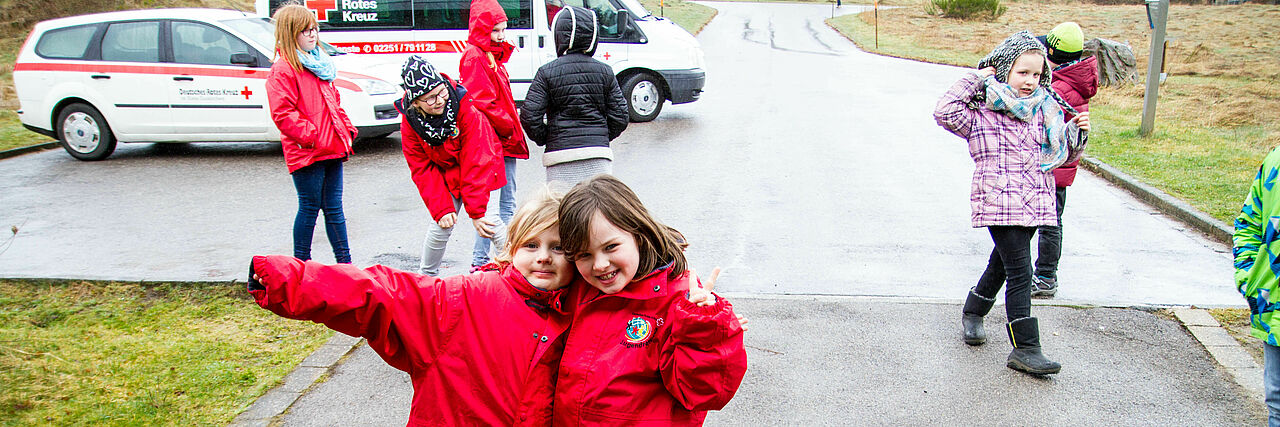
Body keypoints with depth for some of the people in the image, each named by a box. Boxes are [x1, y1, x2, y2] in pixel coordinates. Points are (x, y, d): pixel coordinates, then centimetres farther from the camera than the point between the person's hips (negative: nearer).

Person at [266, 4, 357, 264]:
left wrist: (347, 129, 13)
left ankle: (345, 263, 17)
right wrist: (311, 137, -20)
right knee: (310, 207, 1)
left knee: (334, 207, 12)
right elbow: (283, 114, -16)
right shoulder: (283, 69, -10)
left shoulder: (320, 63, 18)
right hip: (306, 153, -7)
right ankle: (301, 265, 15)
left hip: (332, 149, 8)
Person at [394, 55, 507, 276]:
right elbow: (422, 169, -10)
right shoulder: (410, 123, -17)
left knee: (491, 222, -16)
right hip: (445, 177, 3)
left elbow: (477, 161, -28)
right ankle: (426, 276, 26)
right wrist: (441, 208, -19)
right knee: (440, 227, 1)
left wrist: (477, 210, -28)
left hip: (482, 173, -3)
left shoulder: (466, 108, -29)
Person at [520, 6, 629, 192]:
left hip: (560, 155, -2)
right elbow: (620, 117, 5)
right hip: (599, 154, 2)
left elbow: (529, 116, -7)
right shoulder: (604, 71, 5)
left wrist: (544, 139, 9)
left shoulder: (546, 72, -3)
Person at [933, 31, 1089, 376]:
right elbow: (946, 112, -19)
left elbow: (1064, 154, 21)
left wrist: (1076, 132, 1)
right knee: (1020, 272, -11)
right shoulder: (983, 111, -5)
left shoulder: (1045, 112, 12)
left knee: (1002, 264, 22)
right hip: (999, 203, -7)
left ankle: (973, 313, 45)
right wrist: (975, 80, -13)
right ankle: (1025, 349, -8)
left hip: (1034, 203, 7)